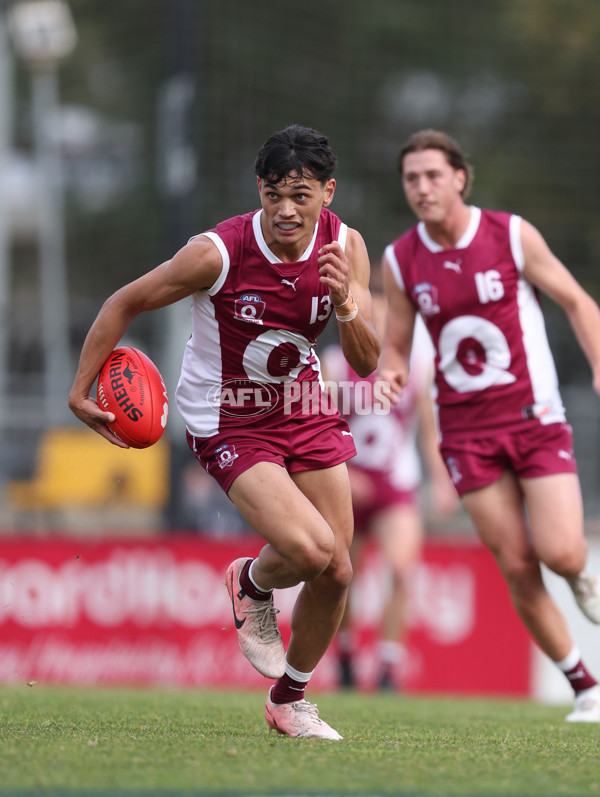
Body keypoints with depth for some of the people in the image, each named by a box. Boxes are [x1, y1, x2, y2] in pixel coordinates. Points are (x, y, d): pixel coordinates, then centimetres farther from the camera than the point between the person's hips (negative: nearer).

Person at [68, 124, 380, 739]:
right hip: (228, 422, -5)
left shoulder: (345, 247, -12)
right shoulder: (217, 254, -25)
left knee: (336, 572, 4)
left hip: (302, 406, 5)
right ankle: (252, 585, 12)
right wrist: (81, 389, -8)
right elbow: (125, 302, -11)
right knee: (311, 550, -25)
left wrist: (346, 304, -31)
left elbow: (366, 364, -11)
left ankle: (289, 700, 29)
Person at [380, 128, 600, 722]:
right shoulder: (400, 261, 0)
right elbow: (395, 345, 10)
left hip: (534, 416, -2)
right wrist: (391, 371, -14)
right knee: (517, 569, -3)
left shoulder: (511, 235, -6)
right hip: (466, 430, 2)